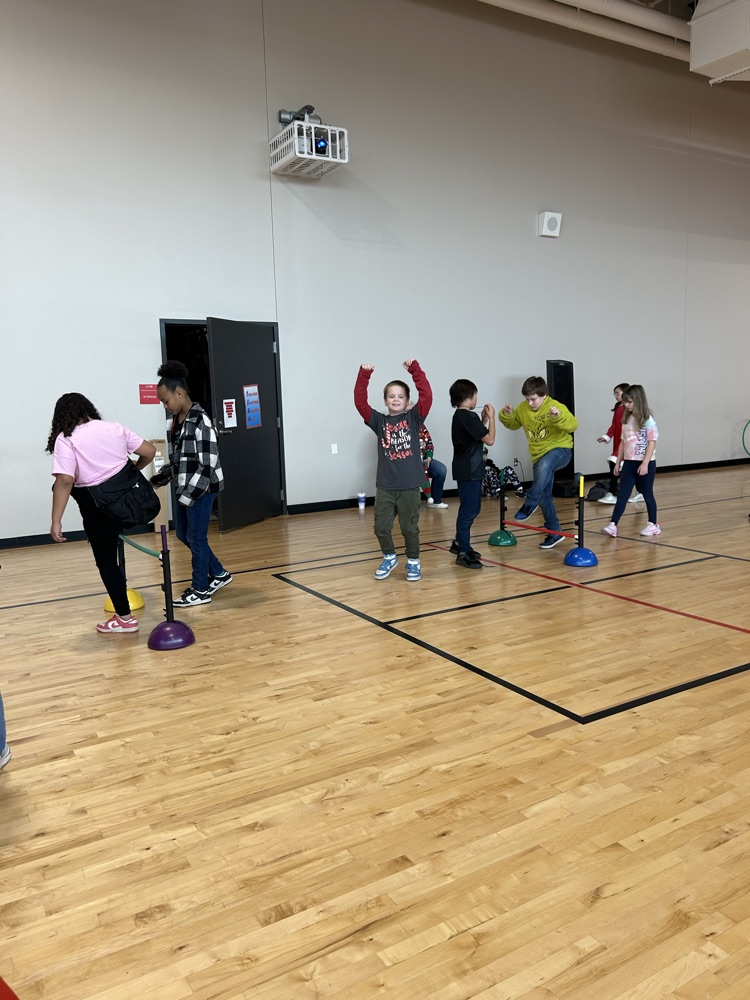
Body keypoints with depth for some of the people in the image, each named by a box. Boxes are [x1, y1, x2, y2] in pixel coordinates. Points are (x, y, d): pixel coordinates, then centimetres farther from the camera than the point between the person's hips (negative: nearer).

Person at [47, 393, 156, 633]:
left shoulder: (66, 439, -9)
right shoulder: (115, 428, 5)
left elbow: (65, 481, -19)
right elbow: (149, 451, 7)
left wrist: (56, 522, -18)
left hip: (97, 507, -4)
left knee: (106, 561, 7)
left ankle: (125, 618, 14)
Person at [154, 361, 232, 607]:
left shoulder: (200, 420, -18)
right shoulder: (177, 420, 9)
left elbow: (207, 463, -21)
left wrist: (188, 495, -21)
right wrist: (158, 478, 11)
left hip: (202, 488, -9)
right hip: (185, 486, 9)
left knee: (195, 537, 0)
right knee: (182, 533, 16)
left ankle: (201, 590, 15)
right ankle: (218, 574, 30)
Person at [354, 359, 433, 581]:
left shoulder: (413, 418, 2)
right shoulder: (379, 421, 5)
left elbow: (427, 396, -11)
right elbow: (360, 402, -6)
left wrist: (415, 370, -15)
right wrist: (364, 376, -15)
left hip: (409, 485, -2)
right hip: (385, 486, 2)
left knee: (409, 527, 8)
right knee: (381, 527, 6)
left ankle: (413, 562, 28)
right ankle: (389, 557, 31)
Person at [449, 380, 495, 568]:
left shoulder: (461, 416, 12)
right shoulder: (468, 417, -18)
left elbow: (478, 436, 19)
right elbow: (489, 440, -17)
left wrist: (483, 420, 10)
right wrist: (491, 417, -7)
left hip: (468, 470, 10)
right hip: (469, 471, -10)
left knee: (472, 508, 20)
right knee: (468, 511, -6)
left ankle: (459, 543, 29)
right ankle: (463, 553, -3)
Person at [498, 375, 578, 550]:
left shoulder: (556, 406, -16)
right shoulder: (523, 408, 0)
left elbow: (573, 425, -27)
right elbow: (513, 424, 16)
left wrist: (558, 416, -44)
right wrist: (506, 415, -5)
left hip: (560, 449, -6)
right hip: (539, 455, 6)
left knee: (544, 465, -42)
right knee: (544, 496, 9)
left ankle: (530, 504, -26)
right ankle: (554, 532, 22)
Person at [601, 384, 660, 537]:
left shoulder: (647, 420, -11)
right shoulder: (627, 420, 9)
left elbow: (652, 442, -14)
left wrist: (645, 463, -20)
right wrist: (618, 462, 13)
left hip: (645, 463, -6)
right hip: (629, 463, 6)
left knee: (647, 494, 6)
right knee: (622, 495, -1)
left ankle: (653, 524, 20)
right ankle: (613, 525, -6)